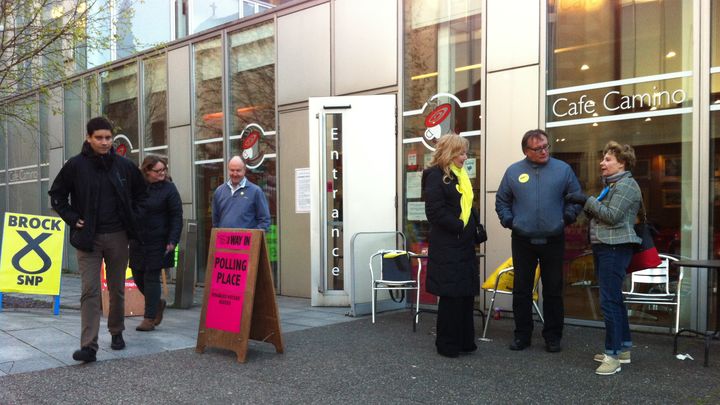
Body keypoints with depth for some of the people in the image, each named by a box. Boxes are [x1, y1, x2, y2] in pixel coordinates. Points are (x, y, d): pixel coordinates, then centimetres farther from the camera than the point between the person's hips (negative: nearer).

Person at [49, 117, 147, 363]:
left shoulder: (125, 166, 2)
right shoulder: (75, 165, -3)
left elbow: (140, 193, 16)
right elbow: (57, 195, 7)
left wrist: (132, 217, 6)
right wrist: (73, 219, -3)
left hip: (117, 236, 2)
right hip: (88, 238, -2)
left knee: (117, 289, 12)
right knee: (90, 291, -7)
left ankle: (117, 333, 29)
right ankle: (88, 345, -6)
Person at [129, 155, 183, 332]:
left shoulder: (169, 188, -6)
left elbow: (177, 217, -9)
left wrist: (172, 241, -16)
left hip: (157, 242, -5)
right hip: (137, 240, 5)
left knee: (151, 278, -2)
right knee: (138, 276, 10)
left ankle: (149, 318, 8)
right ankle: (158, 303, 34)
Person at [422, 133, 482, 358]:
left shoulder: (460, 175, 17)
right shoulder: (435, 175, -10)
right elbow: (435, 211, -18)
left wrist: (474, 226, 8)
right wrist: (460, 227, -16)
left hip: (464, 244, 8)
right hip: (446, 246, -8)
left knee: (466, 293, 11)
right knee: (451, 295, -2)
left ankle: (464, 340, 22)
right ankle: (446, 344, 10)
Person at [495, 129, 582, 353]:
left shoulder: (563, 169, 0)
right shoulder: (513, 171, 2)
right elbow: (501, 200, 11)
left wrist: (567, 217, -6)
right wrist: (508, 221, -2)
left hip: (553, 240, -1)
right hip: (522, 240, 1)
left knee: (553, 290, 7)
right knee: (521, 290, 7)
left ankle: (553, 336, 19)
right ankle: (522, 334, 19)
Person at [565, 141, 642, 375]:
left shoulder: (626, 185, -10)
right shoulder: (612, 185, 21)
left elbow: (612, 216, -18)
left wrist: (587, 201, -14)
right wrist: (585, 205, 6)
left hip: (615, 248, -10)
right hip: (603, 246, 10)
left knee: (609, 301, -11)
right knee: (614, 299, 14)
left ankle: (613, 355, -6)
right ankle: (623, 348, 23)